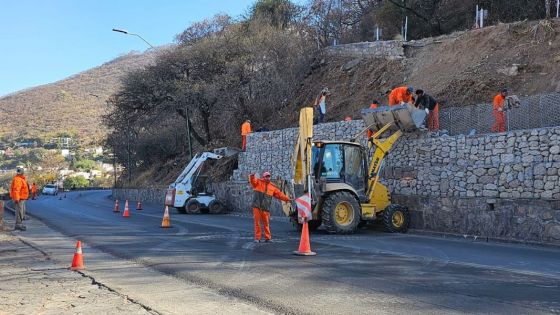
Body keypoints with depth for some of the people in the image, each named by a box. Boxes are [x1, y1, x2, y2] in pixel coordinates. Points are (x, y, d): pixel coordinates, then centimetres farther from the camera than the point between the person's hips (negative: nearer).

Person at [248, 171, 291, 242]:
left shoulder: (272, 187, 12)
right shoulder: (258, 182, 5)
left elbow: (279, 194, 13)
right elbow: (253, 181, -13)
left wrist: (286, 199, 4)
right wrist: (252, 177, -35)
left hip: (265, 207, 2)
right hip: (257, 206, -1)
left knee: (266, 223, 4)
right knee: (257, 222, 2)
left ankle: (267, 237, 16)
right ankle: (257, 238, 9)